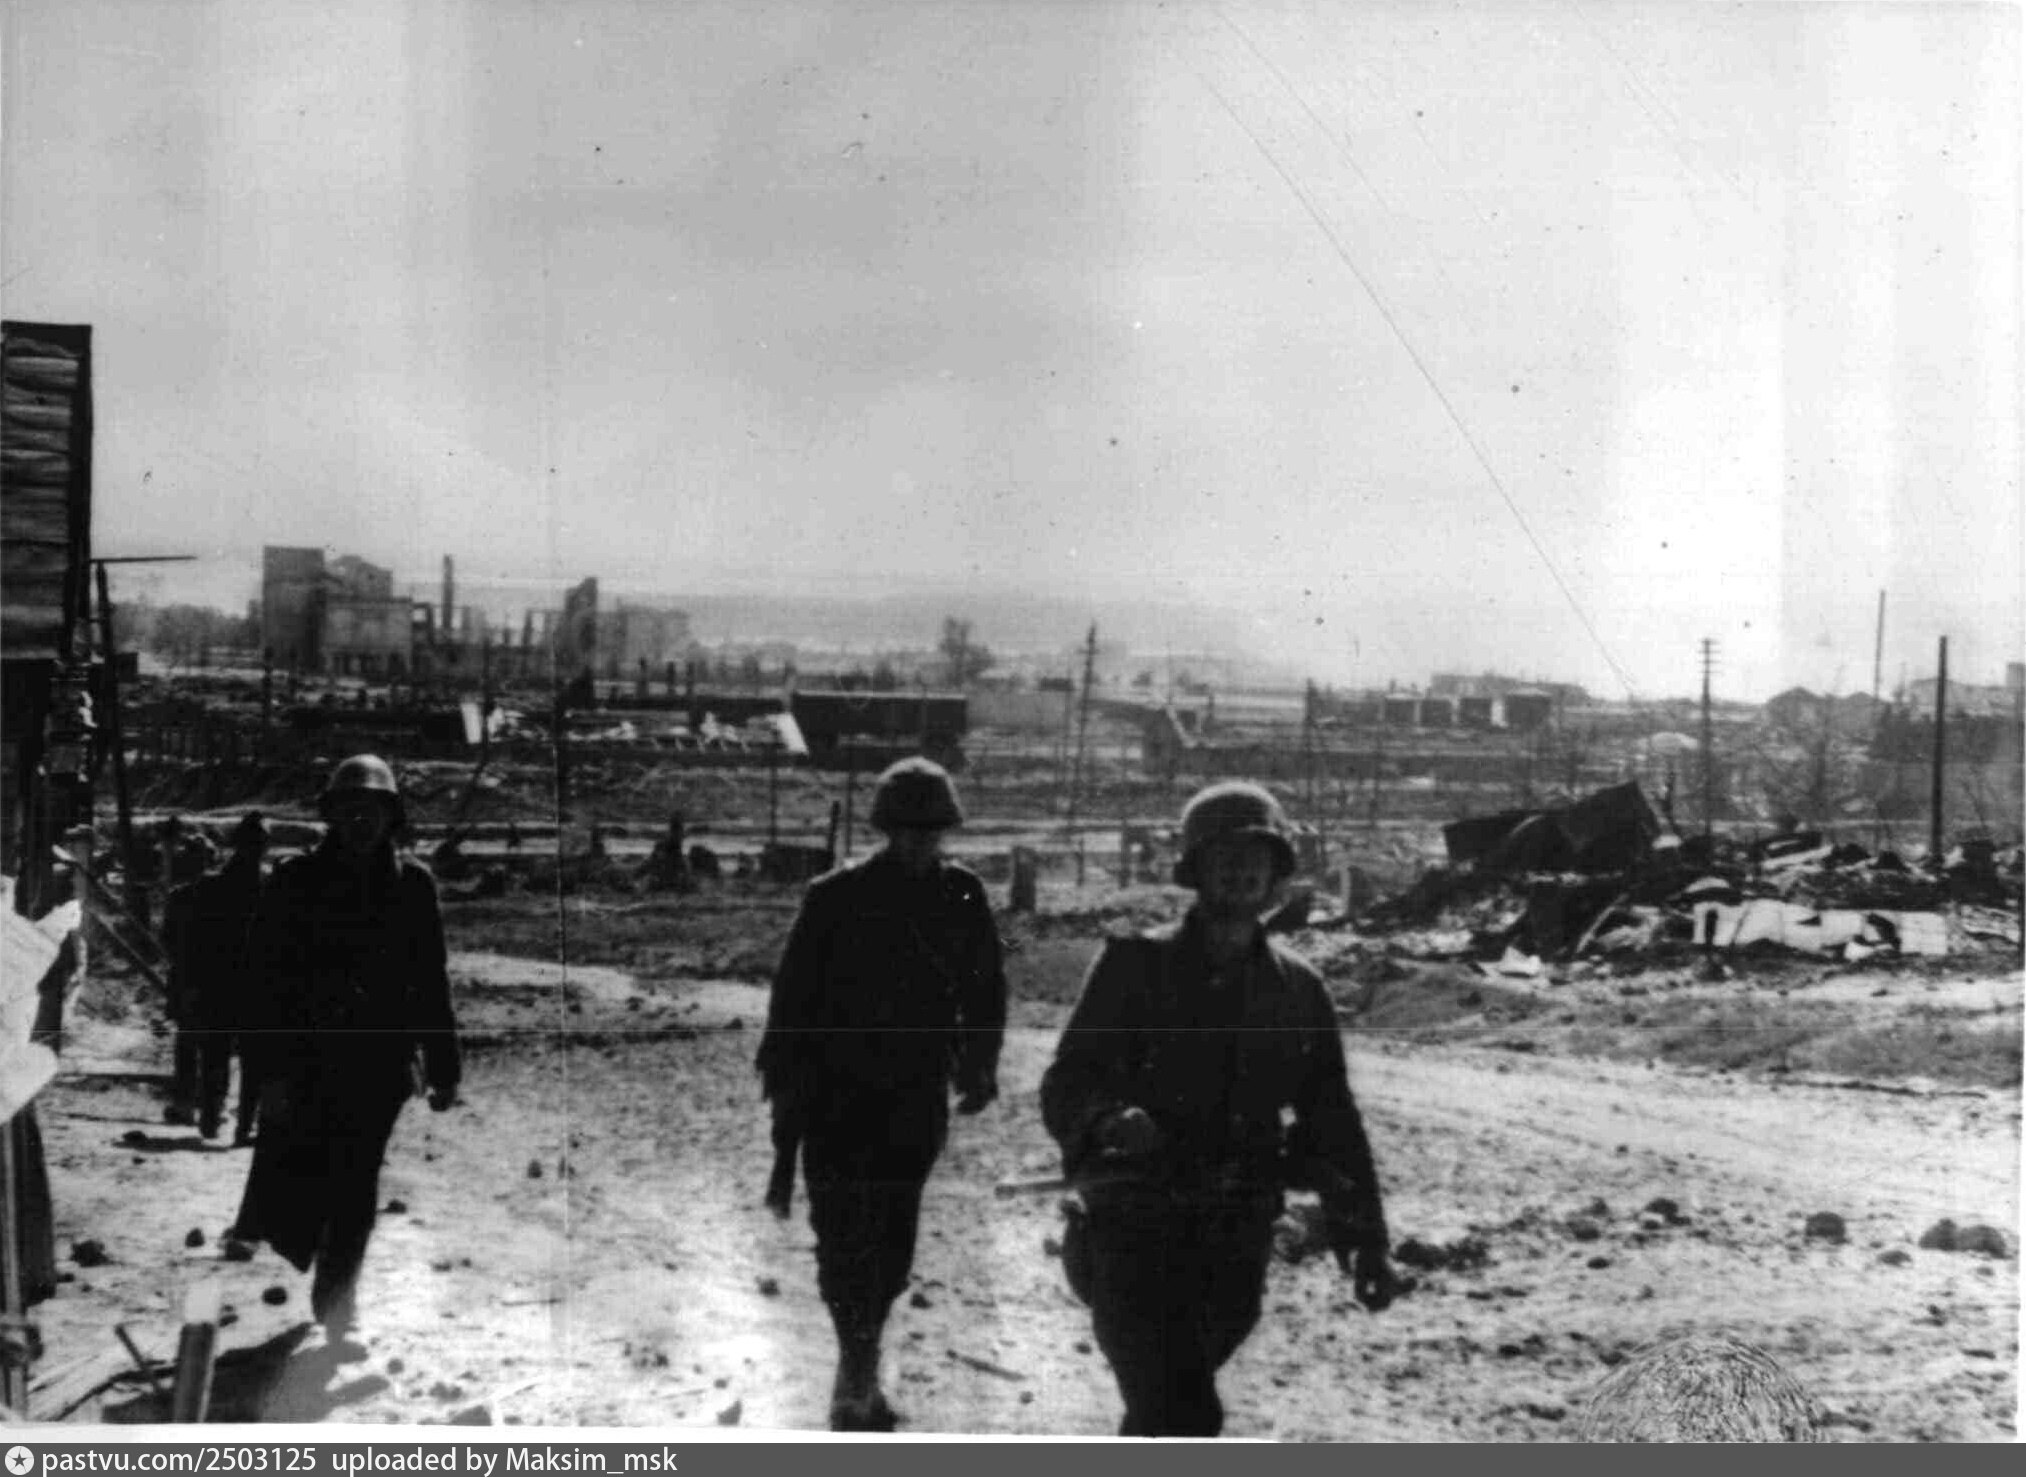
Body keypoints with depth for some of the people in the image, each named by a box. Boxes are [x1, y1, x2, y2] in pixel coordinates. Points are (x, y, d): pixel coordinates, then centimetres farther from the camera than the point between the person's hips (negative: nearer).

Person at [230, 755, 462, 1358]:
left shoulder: (412, 884, 4)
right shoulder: (296, 881, -2)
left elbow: (431, 984, 7)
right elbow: (269, 979, -5)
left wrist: (443, 1069, 6)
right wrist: (272, 1070, -11)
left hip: (379, 1066, 2)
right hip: (305, 1061, -1)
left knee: (355, 1193, 6)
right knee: (287, 1182, -5)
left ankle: (336, 1304, 22)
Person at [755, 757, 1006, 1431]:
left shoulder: (962, 897, 2)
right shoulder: (835, 897, -8)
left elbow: (985, 990, 13)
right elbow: (793, 996, -5)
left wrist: (977, 1070, 7)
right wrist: (787, 1092, -6)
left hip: (917, 1101, 3)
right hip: (838, 1095, -3)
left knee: (892, 1240, 9)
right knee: (846, 1235, -7)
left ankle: (859, 1376, 25)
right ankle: (857, 1374, 1)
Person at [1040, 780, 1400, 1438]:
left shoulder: (1296, 989, 8)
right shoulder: (1136, 966, -5)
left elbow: (1330, 1119, 14)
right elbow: (1065, 1087, -10)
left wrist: (1366, 1237, 9)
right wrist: (1110, 1120, -33)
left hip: (1236, 1244, 4)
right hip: (1135, 1234, -4)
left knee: (1165, 1413, 14)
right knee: (1183, 1418, -15)